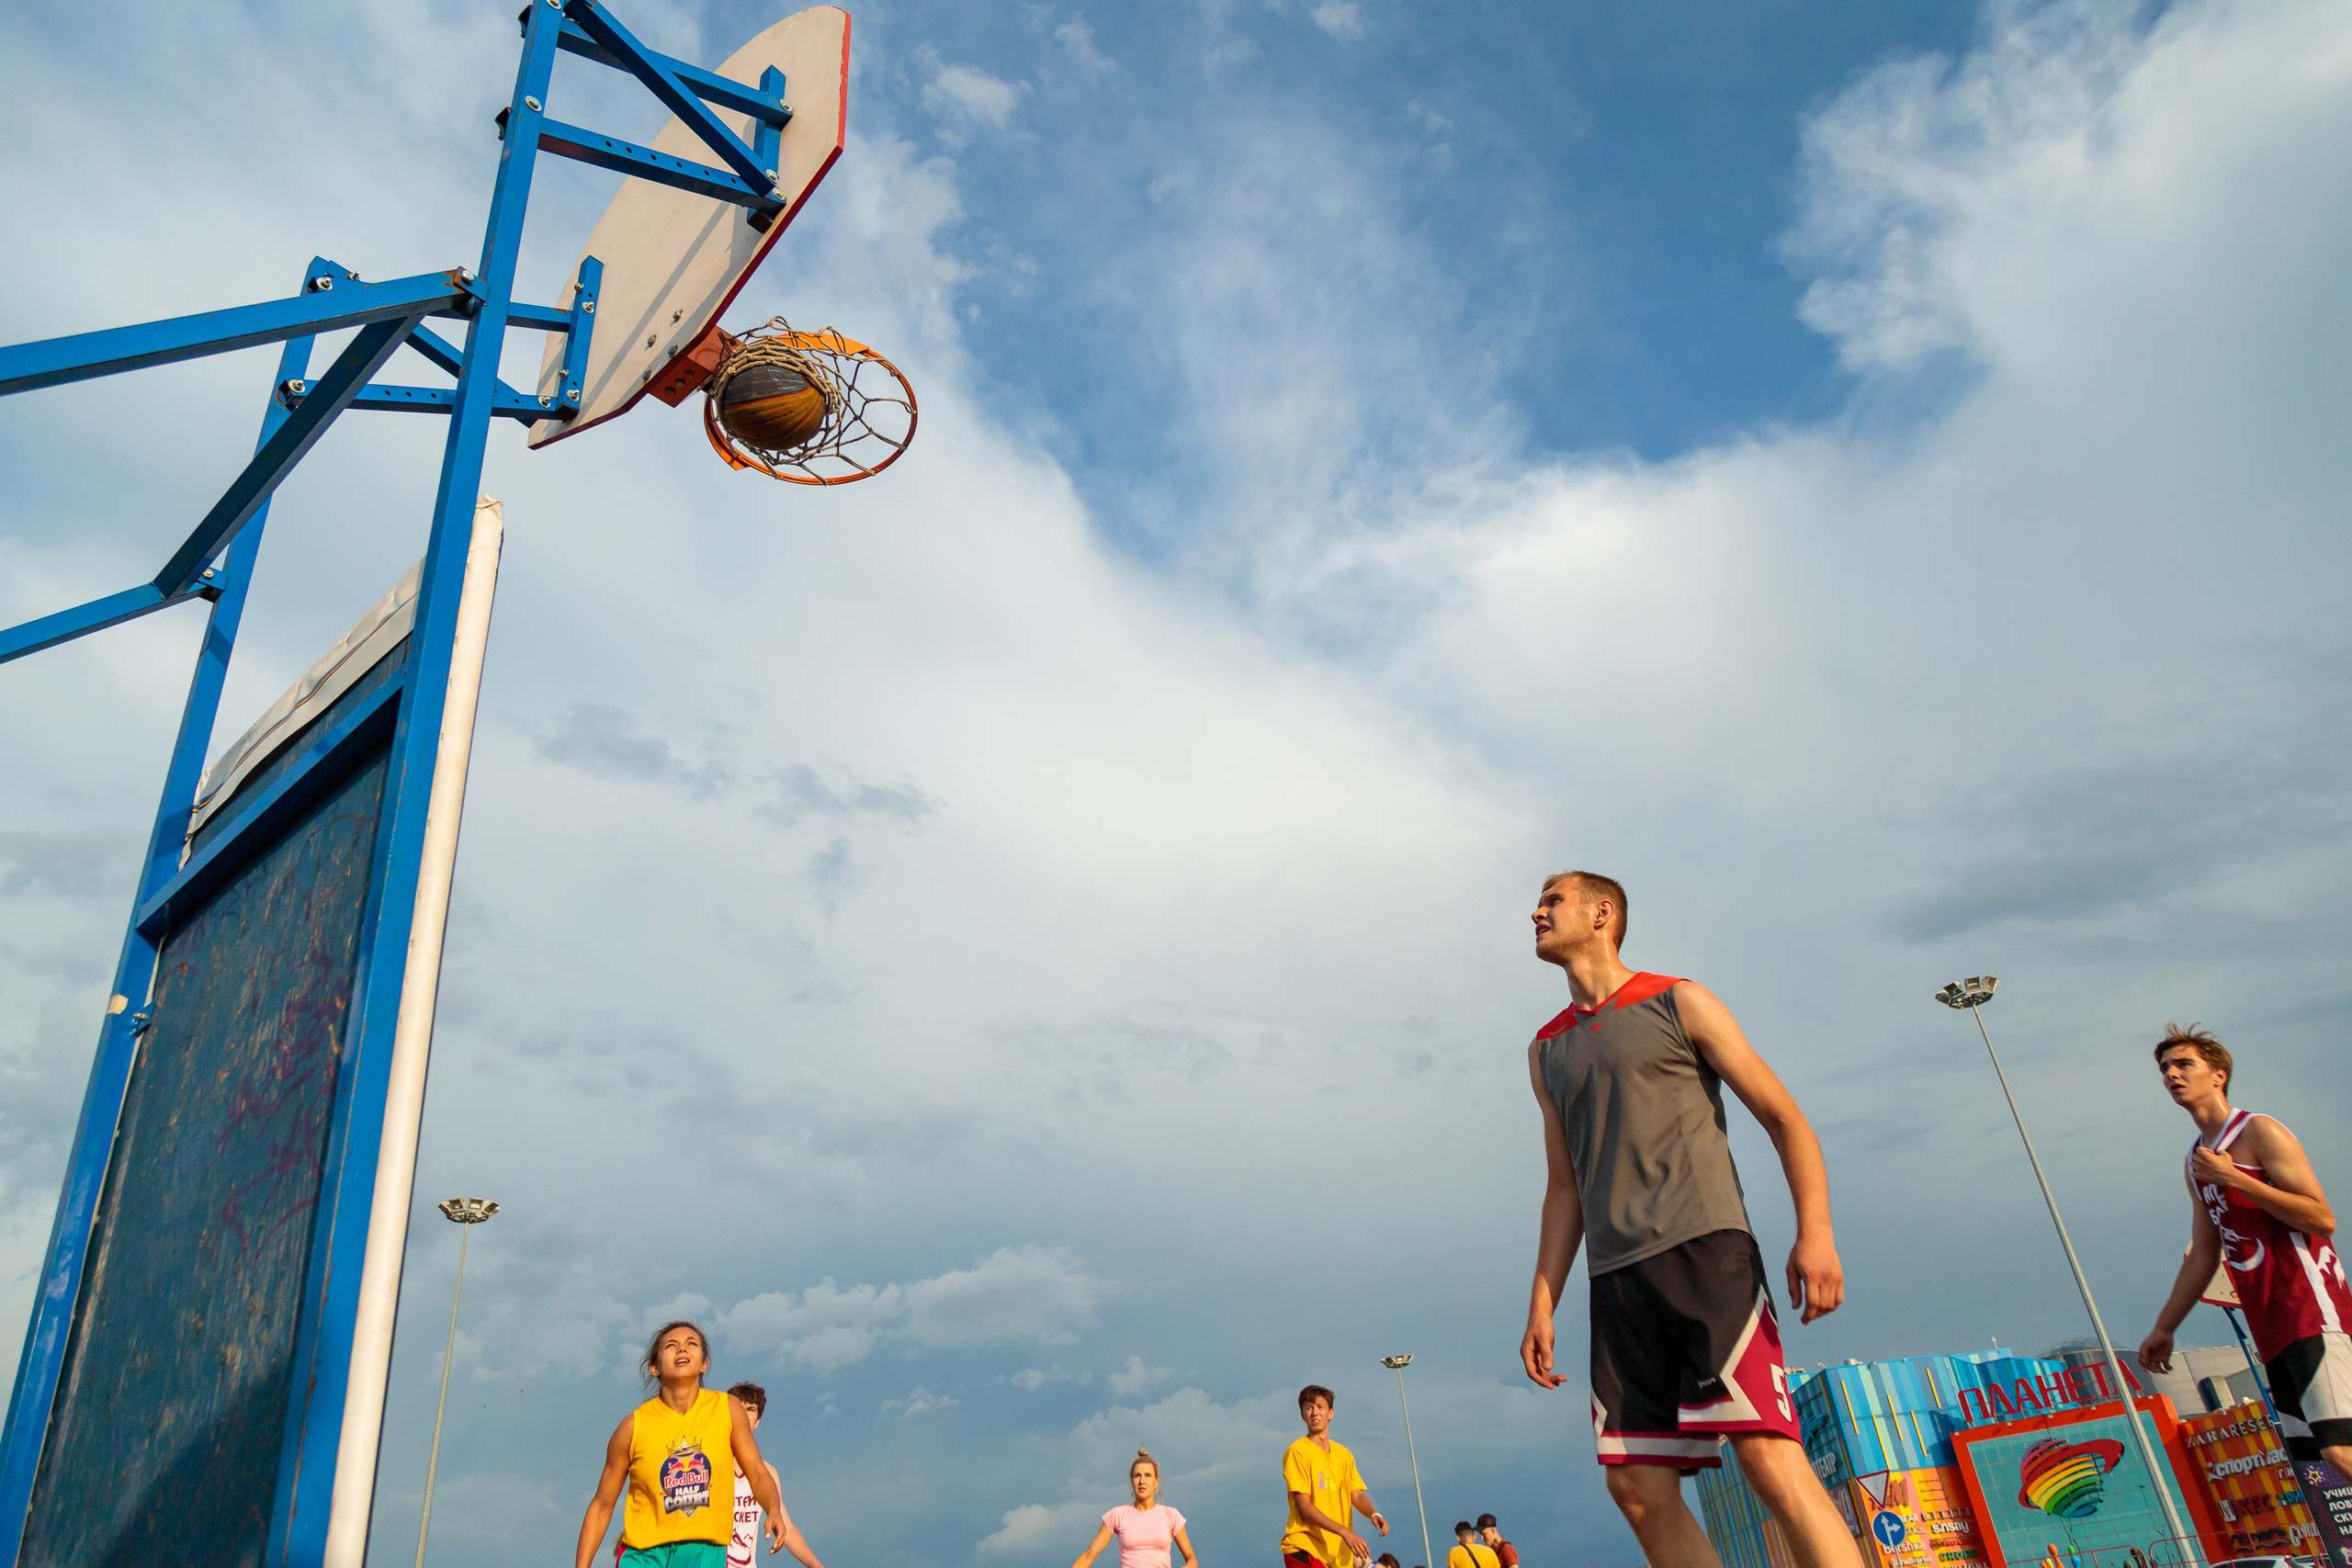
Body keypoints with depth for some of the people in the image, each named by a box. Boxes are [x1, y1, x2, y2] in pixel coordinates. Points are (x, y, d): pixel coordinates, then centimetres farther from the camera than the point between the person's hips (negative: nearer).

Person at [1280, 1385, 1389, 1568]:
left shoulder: (1344, 1455, 15)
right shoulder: (1297, 1452, -6)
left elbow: (1357, 1496, 10)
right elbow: (1303, 1507, -11)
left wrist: (1374, 1513, -13)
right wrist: (1344, 1532, -18)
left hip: (1339, 1552, 6)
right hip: (1304, 1548, -6)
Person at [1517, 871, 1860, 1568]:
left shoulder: (1678, 1003, 7)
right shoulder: (1547, 1050, 21)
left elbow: (1785, 1119, 2)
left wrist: (1815, 1229, -14)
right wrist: (1542, 1306, 14)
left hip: (1706, 1250, -5)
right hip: (1617, 1278, 5)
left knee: (1770, 1458, -18)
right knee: (1638, 1487, -1)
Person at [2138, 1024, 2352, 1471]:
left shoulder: (2260, 1132, -3)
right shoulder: (2197, 1161, 20)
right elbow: (2204, 1254, 23)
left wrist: (2234, 1178, -17)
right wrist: (2164, 1329, 22)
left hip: (2311, 1310, -8)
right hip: (2271, 1328, 8)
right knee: (2311, 1455, 4)